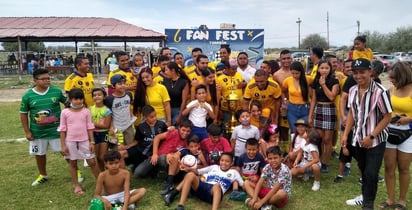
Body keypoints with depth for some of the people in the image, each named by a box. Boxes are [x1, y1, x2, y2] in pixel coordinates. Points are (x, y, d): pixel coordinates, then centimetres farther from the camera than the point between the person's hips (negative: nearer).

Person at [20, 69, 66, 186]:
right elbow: (23, 114, 0)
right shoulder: (28, 96, -8)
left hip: (56, 129, -1)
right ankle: (43, 175, 39)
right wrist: (27, 131, -2)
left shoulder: (56, 91, -8)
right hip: (37, 132, 1)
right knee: (39, 154, 16)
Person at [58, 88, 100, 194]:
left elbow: (90, 127, 2)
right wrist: (63, 145, -3)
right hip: (70, 142, 0)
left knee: (92, 162, 4)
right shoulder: (65, 112, -5)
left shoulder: (86, 111, -2)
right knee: (72, 163, 11)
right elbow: (62, 129, -2)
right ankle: (77, 186, 25)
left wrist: (92, 142, -2)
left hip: (84, 141, 0)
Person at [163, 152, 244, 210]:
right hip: (202, 188, 3)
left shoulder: (233, 172, 23)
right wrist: (189, 169, 3)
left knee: (217, 185, -38)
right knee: (190, 175, -24)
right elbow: (198, 171, 20)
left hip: (214, 193, -3)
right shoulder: (214, 167, 27)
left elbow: (243, 184, 14)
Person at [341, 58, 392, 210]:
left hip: (376, 140, -5)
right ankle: (365, 196, 37)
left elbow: (387, 117, -13)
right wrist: (345, 134, 4)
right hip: (358, 139, 5)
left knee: (371, 173, -4)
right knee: (363, 171, 18)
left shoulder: (380, 91, -19)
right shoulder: (353, 90, 0)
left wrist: (371, 136, -16)